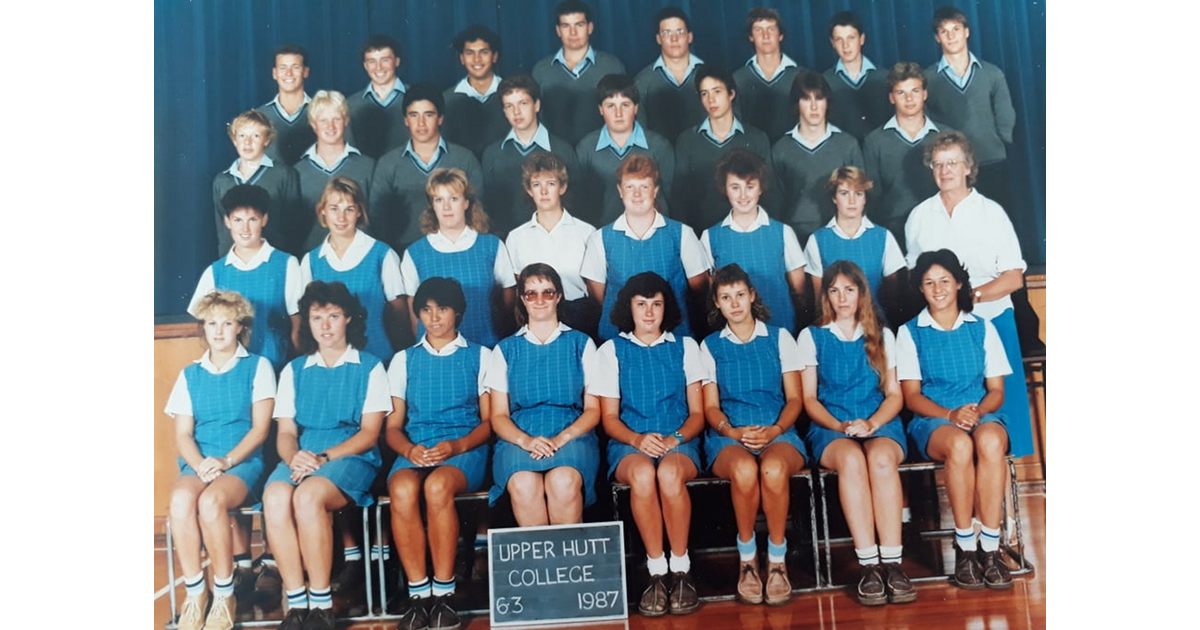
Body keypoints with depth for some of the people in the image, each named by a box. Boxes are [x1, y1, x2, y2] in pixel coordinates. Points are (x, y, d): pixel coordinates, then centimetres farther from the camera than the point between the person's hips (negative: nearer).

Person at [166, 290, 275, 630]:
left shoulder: (257, 367, 7)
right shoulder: (190, 374, 16)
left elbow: (260, 428, 0)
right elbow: (182, 433, 8)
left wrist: (226, 461, -15)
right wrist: (200, 465, -13)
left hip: (243, 462, -3)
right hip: (198, 463, 3)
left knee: (210, 501, -34)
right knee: (181, 499, -32)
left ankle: (225, 595, -17)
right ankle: (194, 592, -18)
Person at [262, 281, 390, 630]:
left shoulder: (369, 367, 8)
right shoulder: (294, 370, 19)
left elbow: (369, 434, 0)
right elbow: (286, 432, 11)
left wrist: (324, 457, -14)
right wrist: (293, 457, -13)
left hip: (352, 457, -3)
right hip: (301, 457, 3)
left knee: (308, 496, -34)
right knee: (275, 498, -31)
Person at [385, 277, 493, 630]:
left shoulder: (480, 356, 12)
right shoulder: (404, 360, 18)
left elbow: (489, 421, 7)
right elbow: (393, 426, 13)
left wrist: (456, 446, -12)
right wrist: (409, 448, -10)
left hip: (464, 449, -2)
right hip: (414, 451, 2)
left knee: (438, 486, -36)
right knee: (402, 489, -33)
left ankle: (443, 593, -25)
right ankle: (418, 594, -24)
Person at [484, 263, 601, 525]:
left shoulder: (581, 343, 16)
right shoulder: (505, 349, 18)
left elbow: (593, 409, 10)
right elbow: (498, 416, 11)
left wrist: (562, 438, -9)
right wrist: (525, 440, -11)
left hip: (572, 436, 0)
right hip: (518, 439, 1)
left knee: (564, 482, -35)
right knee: (524, 486, -34)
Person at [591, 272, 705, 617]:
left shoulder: (686, 346, 14)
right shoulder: (611, 350, 11)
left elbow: (697, 413, 10)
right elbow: (609, 417, 6)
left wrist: (676, 437, -12)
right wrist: (637, 439, -15)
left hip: (679, 441, 0)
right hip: (630, 443, 0)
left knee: (670, 473, -36)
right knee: (642, 474, -36)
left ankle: (681, 570, -22)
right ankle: (657, 572, -24)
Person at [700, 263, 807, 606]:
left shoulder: (779, 338, 13)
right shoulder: (710, 346, 14)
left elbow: (794, 398, 8)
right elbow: (711, 407, 9)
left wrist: (775, 429, -12)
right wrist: (732, 431, -13)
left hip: (778, 432, 0)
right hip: (728, 436, 0)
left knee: (773, 469, -37)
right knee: (744, 470, -36)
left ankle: (777, 561, -18)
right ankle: (747, 559, -14)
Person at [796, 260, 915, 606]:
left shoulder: (882, 336, 16)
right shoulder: (811, 337, 11)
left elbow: (895, 395, 10)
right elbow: (809, 399, 6)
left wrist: (871, 423, -10)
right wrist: (841, 426, -12)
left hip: (881, 424, 1)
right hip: (831, 429, -1)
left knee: (881, 458, -35)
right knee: (851, 459, -36)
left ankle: (892, 563, -36)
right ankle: (869, 565, -36)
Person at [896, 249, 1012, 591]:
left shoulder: (982, 328, 14)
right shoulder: (910, 332, 9)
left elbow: (996, 389, 9)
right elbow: (911, 396, 2)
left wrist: (978, 411, -13)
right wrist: (950, 414, -16)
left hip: (983, 413, 2)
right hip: (932, 420, -1)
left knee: (990, 441, -35)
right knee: (960, 445, -37)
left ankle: (990, 548, -31)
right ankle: (965, 547, -25)